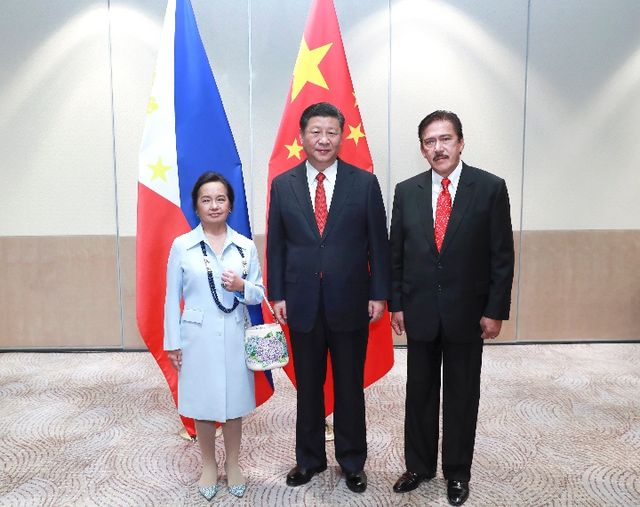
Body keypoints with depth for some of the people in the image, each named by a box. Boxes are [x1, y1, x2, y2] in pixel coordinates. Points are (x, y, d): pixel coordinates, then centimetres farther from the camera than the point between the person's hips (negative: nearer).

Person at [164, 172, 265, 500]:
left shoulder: (246, 246, 0)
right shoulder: (181, 245, -3)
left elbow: (259, 294, 4)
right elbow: (172, 298, 0)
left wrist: (241, 286, -17)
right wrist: (172, 343, -1)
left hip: (234, 337, 1)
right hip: (197, 338, -1)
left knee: (234, 403, 12)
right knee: (202, 404, 11)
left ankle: (232, 465, 33)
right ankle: (209, 466, 32)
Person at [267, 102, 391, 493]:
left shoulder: (365, 183, -2)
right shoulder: (283, 185, 3)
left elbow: (379, 243, -1)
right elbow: (276, 246, 5)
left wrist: (379, 294, -4)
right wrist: (277, 295, 0)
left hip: (350, 302, -1)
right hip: (302, 303, 1)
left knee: (350, 387, 12)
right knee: (308, 387, 14)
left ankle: (352, 462, 32)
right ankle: (310, 458, 34)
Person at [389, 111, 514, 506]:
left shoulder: (491, 188, -5)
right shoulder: (406, 191, 2)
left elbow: (502, 255, -5)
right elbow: (396, 253, 5)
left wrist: (495, 310, -7)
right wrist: (396, 303, 2)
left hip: (467, 312, -2)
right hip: (419, 311, 2)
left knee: (462, 396, 12)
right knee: (420, 393, 13)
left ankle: (457, 472, 31)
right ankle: (419, 466, 32)